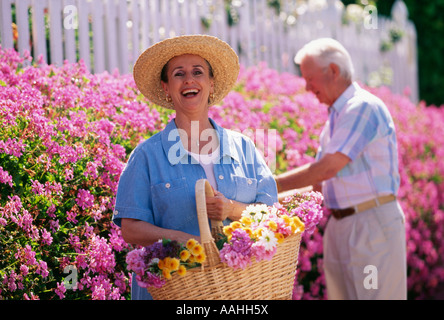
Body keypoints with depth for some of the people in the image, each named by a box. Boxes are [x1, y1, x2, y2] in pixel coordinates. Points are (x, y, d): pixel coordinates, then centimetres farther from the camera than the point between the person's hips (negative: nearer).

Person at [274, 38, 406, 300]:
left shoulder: (363, 107, -14)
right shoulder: (337, 115, 17)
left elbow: (328, 168, -20)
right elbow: (322, 178, 19)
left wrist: (274, 185, -13)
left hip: (374, 222, -9)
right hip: (341, 225, 9)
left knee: (375, 294, -8)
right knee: (342, 293, 8)